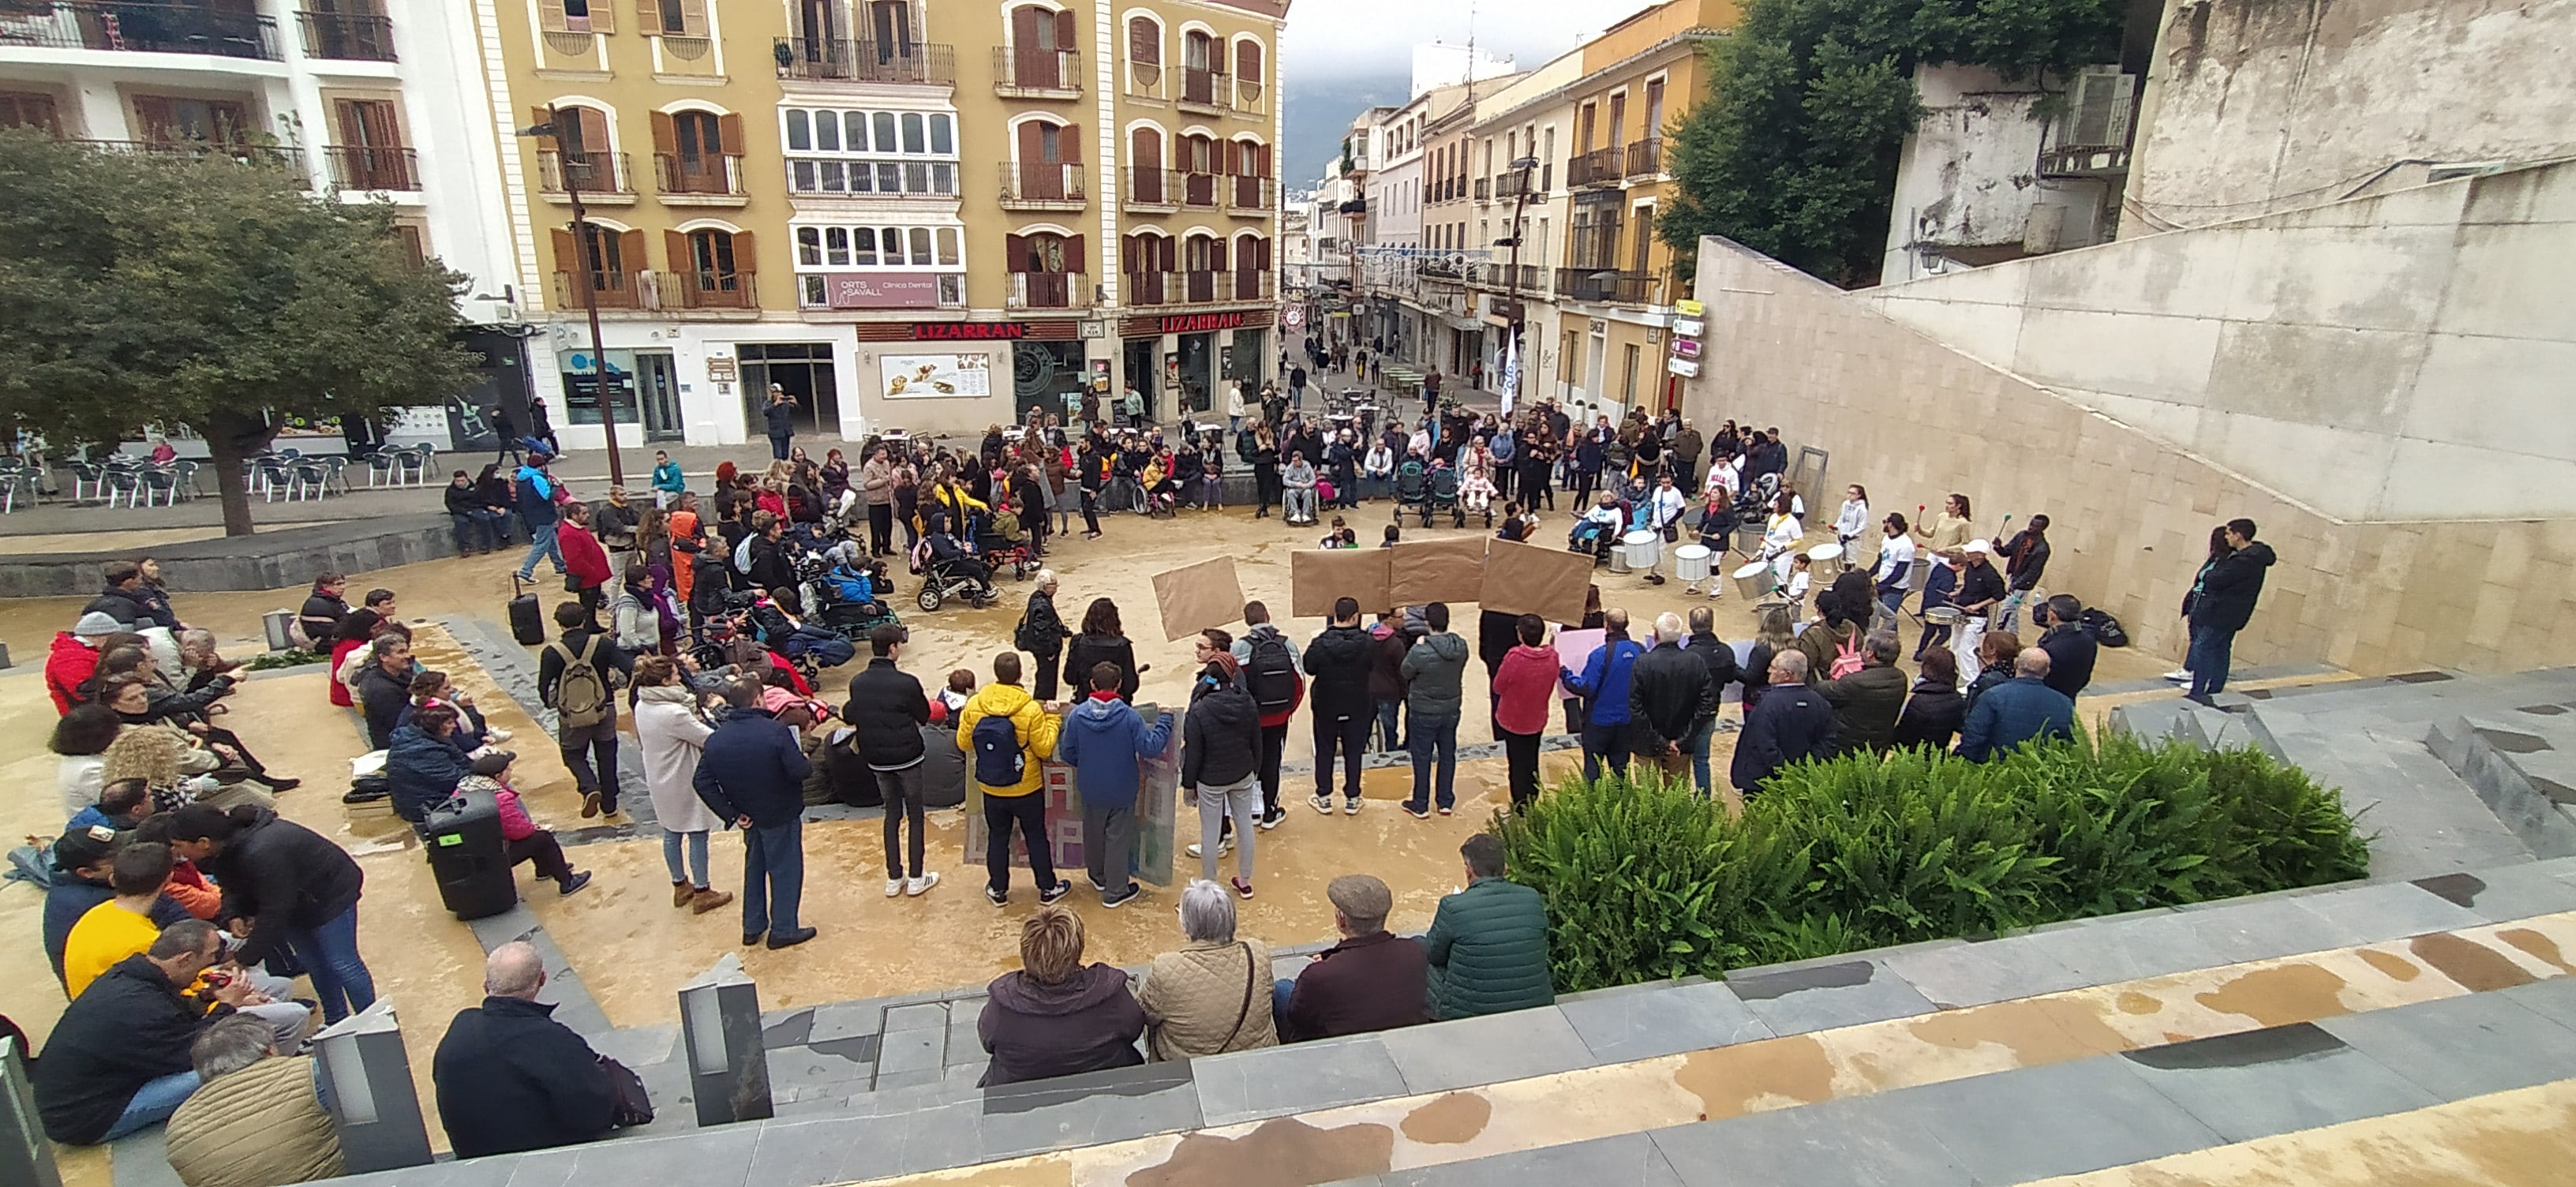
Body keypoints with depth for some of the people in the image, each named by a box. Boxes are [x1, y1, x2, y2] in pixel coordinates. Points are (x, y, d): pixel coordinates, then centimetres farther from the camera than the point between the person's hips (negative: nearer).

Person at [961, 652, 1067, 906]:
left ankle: (998, 889, 31)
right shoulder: (1030, 709, -22)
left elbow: (963, 743, -1)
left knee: (997, 837, 19)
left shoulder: (974, 705, -13)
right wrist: (1053, 720, -1)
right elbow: (1044, 749, -14)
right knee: (1036, 837, 14)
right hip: (1027, 789, -2)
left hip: (991, 788, 3)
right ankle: (1048, 888, 26)